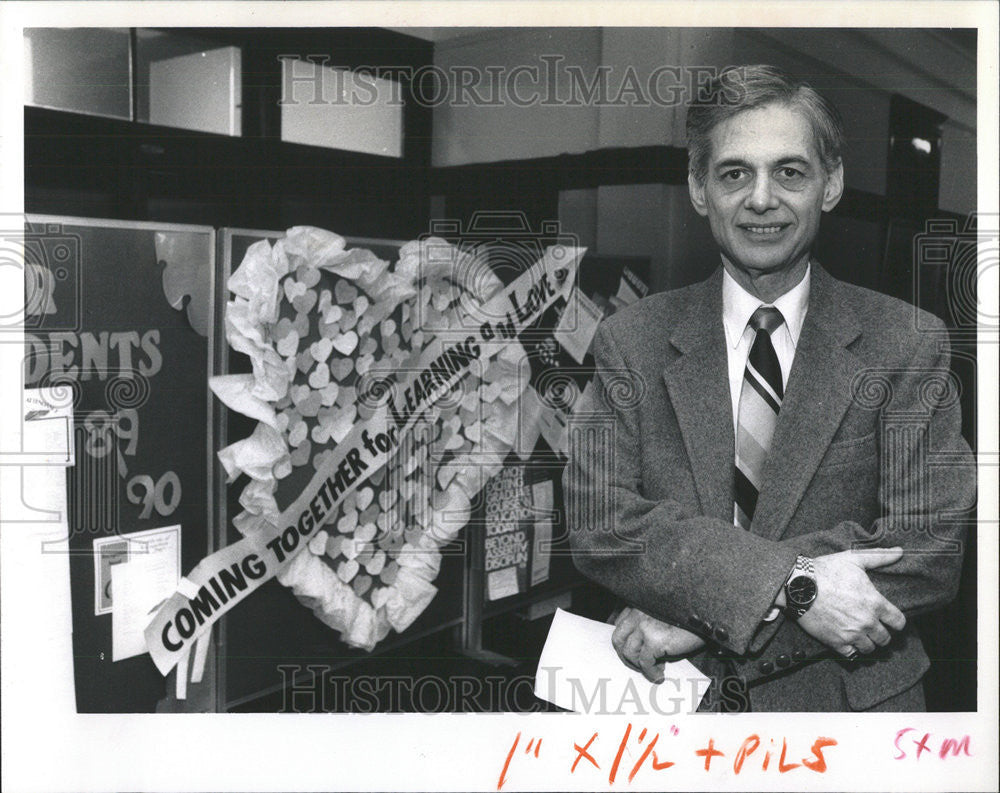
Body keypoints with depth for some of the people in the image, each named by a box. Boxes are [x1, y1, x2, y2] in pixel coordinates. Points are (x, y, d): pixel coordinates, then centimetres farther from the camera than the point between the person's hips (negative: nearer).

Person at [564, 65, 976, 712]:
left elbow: (928, 554, -14)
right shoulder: (630, 341, -5)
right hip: (673, 702, 1)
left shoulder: (909, 344, -7)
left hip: (854, 705, 0)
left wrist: (697, 616, -20)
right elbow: (598, 525, -14)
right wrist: (791, 585, -25)